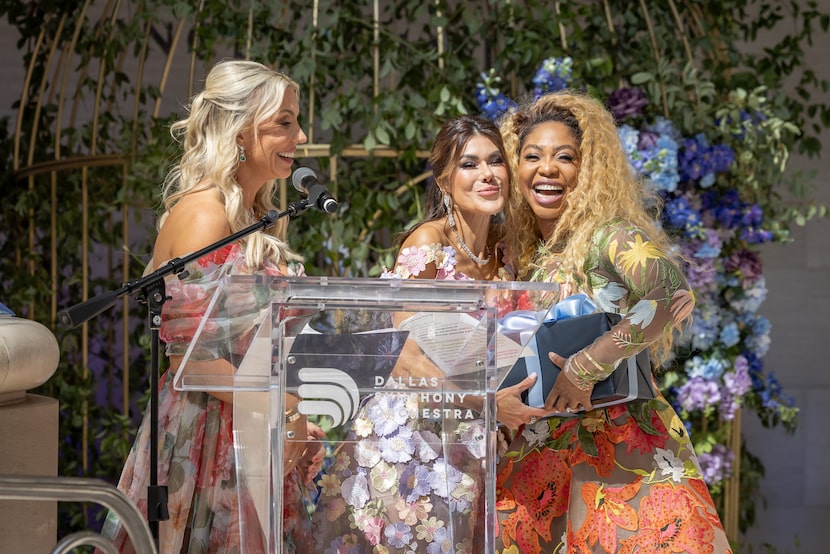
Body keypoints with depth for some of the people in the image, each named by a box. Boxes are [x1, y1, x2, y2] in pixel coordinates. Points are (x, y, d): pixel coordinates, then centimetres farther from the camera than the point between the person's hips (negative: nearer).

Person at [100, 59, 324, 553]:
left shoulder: (256, 218, 14)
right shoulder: (203, 215, -14)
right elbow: (190, 354, -20)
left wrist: (295, 422, 11)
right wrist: (283, 415, -17)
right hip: (209, 439, -9)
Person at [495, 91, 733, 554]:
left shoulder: (609, 235, -9)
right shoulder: (531, 253, 12)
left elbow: (672, 295, -27)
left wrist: (586, 366, -25)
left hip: (625, 447, -6)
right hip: (551, 452, 6)